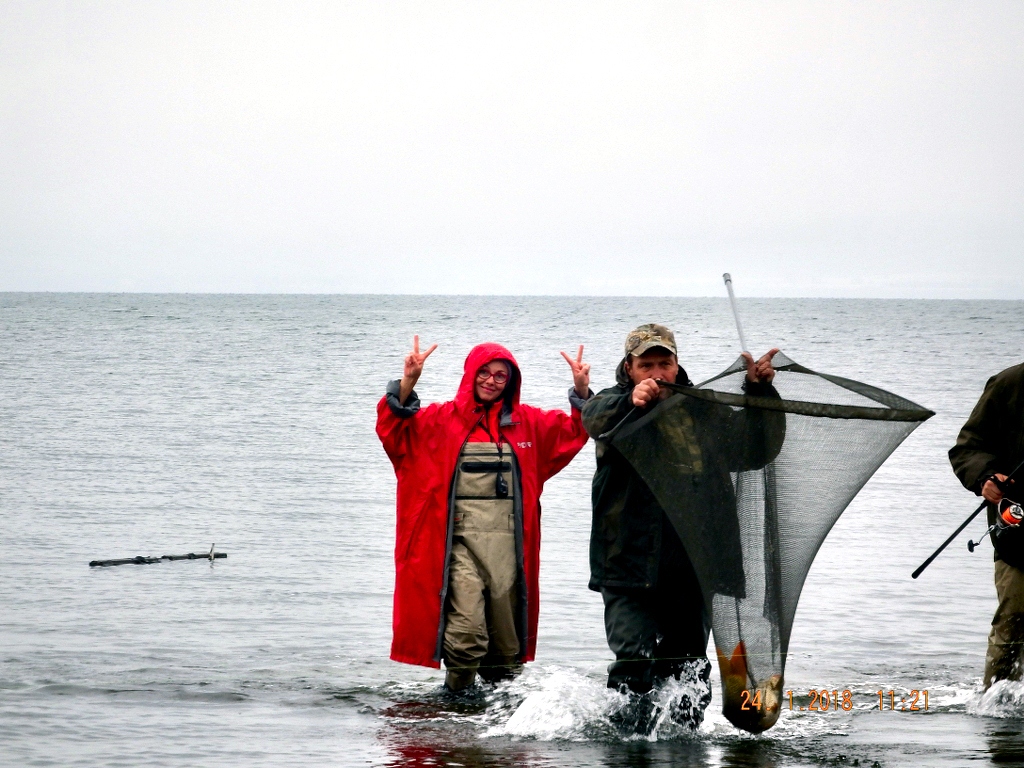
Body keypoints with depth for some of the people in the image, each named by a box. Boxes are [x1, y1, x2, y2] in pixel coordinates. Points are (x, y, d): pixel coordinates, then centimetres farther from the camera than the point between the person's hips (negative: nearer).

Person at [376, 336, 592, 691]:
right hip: (460, 539, -3)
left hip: (507, 542, 3)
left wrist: (582, 392, 3)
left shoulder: (527, 422, 16)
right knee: (466, 629, -15)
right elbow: (395, 428, -3)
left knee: (506, 633, 6)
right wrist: (407, 383, -18)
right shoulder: (442, 419, 7)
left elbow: (574, 431, 20)